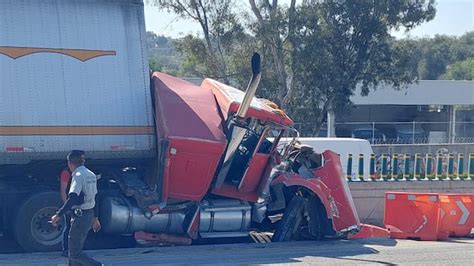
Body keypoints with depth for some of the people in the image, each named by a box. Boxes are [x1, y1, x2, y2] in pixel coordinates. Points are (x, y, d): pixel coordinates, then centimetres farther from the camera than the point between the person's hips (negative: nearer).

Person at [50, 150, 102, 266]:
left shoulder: (78, 176, -15)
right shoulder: (91, 175, 13)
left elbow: (72, 198, -26)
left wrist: (58, 215, -25)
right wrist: (95, 218, 25)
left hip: (80, 216, -9)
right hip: (89, 215, 9)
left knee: (74, 254, -5)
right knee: (76, 249, 16)